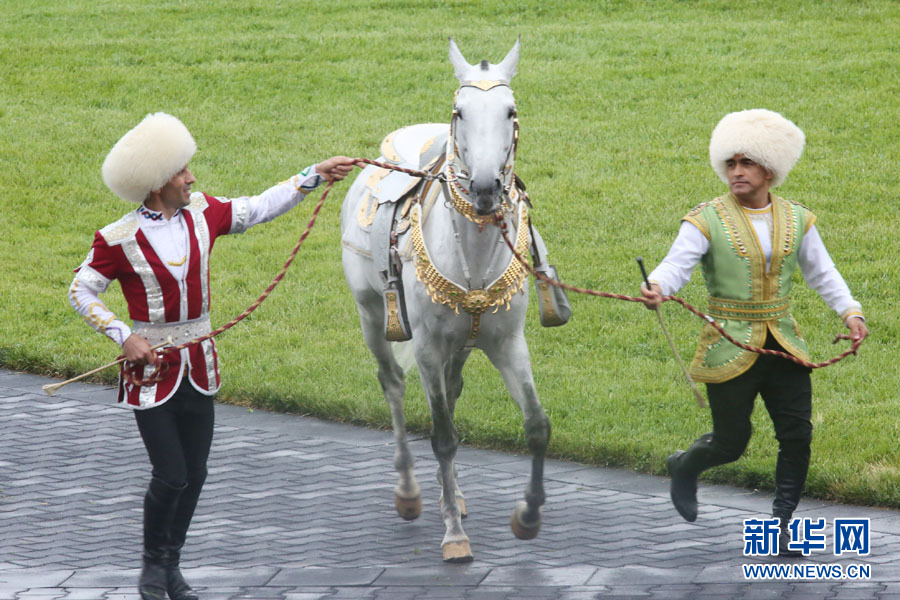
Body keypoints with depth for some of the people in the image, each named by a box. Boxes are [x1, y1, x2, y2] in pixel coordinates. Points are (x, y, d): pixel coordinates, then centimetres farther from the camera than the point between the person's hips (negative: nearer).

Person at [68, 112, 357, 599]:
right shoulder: (119, 240, -14)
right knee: (171, 476, -7)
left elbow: (259, 209, 12)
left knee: (195, 474, 10)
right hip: (151, 368, -6)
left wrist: (314, 176, 11)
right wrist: (123, 336, -16)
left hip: (198, 364, 6)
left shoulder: (200, 214, 1)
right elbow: (81, 291, -7)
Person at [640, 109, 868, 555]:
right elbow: (676, 264, -18)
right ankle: (684, 468, 36)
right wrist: (656, 288, -40)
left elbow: (822, 274, 12)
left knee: (797, 434, -5)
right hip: (729, 347, -3)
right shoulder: (707, 221, -6)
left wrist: (849, 311, -3)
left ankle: (782, 522, 9)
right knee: (731, 443, 2)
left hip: (784, 346, 4)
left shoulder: (797, 220, 6)